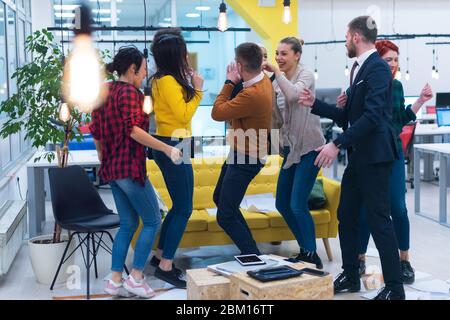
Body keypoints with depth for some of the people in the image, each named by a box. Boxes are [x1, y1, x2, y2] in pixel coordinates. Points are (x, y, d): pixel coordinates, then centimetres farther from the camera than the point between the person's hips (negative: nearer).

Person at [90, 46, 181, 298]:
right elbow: (132, 130, -23)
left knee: (128, 223, 16)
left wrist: (103, 160, 26)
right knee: (153, 221, 4)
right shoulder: (130, 92, -13)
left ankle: (115, 280, 15)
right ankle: (136, 278, 4)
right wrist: (167, 149, -23)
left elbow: (95, 132, 16)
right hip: (130, 167, -9)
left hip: (111, 169, 9)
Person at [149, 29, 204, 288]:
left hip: (170, 145, 10)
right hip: (175, 147, -10)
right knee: (184, 209, -5)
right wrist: (198, 90, -11)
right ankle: (166, 266, 0)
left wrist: (190, 86, 11)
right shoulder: (168, 81, -17)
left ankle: (160, 255, 26)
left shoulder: (164, 79, 12)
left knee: (178, 206, 18)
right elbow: (184, 116, -19)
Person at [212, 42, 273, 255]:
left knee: (225, 217, -5)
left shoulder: (252, 95, -31)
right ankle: (249, 247, 33)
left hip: (246, 159, -11)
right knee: (219, 198, 25)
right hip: (240, 152, 11)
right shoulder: (264, 80, -1)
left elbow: (217, 113, -22)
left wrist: (229, 82, -14)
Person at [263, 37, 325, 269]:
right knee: (282, 204, 10)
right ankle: (305, 251, 26)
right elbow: (278, 119, 9)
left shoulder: (306, 75, -9)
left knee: (298, 205, -12)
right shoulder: (278, 82, 10)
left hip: (308, 148, -8)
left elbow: (293, 95, -30)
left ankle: (312, 257, 4)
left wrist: (277, 72, -21)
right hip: (290, 148, 8)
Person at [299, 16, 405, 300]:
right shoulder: (359, 68, 14)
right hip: (358, 155, 9)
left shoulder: (377, 67, -15)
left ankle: (395, 288, 4)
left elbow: (372, 115, -25)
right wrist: (316, 104, 14)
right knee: (346, 216, 13)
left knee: (379, 219, -5)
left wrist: (337, 144, -27)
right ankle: (351, 277, 25)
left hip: (375, 156, -9)